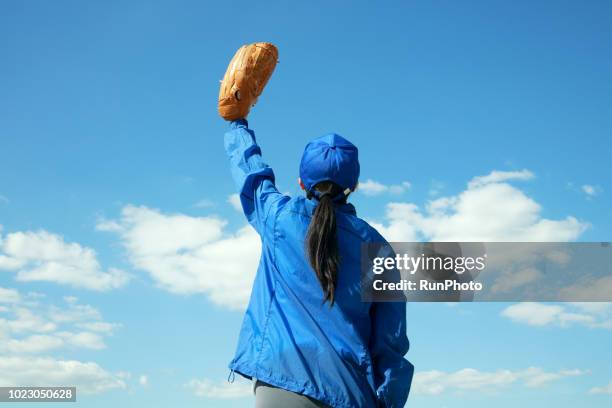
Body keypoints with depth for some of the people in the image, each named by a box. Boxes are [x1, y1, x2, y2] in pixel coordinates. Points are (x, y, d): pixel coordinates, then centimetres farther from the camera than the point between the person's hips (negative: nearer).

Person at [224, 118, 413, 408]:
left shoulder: (279, 217, 4)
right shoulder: (374, 244, 8)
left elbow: (248, 165, 24)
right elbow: (391, 337, 7)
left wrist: (238, 125, 43)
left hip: (283, 377, -2)